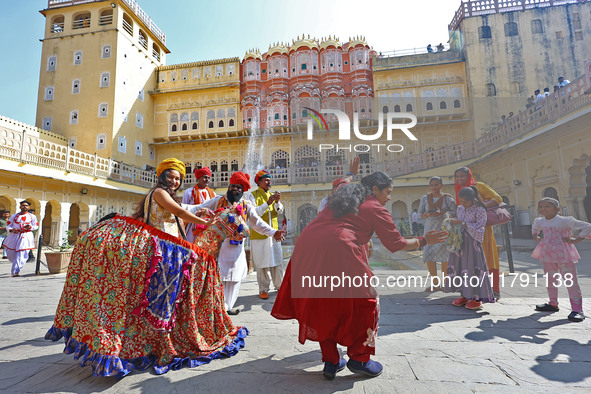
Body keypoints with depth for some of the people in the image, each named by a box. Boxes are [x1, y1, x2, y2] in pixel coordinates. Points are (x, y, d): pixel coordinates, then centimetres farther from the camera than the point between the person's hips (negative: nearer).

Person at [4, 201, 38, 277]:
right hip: (14, 236, 3)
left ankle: (15, 271, -10)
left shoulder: (32, 217, 6)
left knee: (21, 254, -12)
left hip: (26, 237, -2)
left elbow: (36, 226, 8)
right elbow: (8, 225, 9)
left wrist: (30, 227, -13)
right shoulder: (14, 216, 8)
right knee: (11, 253, 12)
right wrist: (11, 230, -13)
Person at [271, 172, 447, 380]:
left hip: (306, 247, 8)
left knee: (319, 305, 19)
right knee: (363, 301, 14)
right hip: (337, 250, -7)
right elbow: (395, 243, 10)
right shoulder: (375, 208, 9)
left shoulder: (340, 198, 28)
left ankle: (330, 362, 28)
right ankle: (358, 358, 26)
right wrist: (424, 240, 23)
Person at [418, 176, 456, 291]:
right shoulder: (425, 198, 8)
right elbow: (420, 214, 10)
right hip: (430, 230, 3)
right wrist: (427, 214, -11)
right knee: (428, 256, -3)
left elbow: (455, 212, -4)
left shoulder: (447, 198, -1)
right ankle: (435, 284, 10)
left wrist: (441, 213, -18)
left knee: (444, 256, -6)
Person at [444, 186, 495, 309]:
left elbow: (479, 227, -16)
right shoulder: (460, 208, 10)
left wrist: (462, 223, -19)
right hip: (460, 242, 6)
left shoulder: (480, 209, -9)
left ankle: (477, 298, 9)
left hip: (473, 243, -6)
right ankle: (464, 295, 19)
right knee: (460, 265, 7)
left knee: (474, 266, -4)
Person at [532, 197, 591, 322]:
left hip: (564, 256, -6)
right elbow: (535, 228, 33)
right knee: (550, 281, 15)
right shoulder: (540, 222, 8)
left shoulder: (564, 221, -11)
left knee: (570, 282, -5)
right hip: (547, 256, 6)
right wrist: (535, 237, 18)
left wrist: (576, 240, -15)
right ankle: (553, 304, 29)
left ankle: (577, 309, 0)